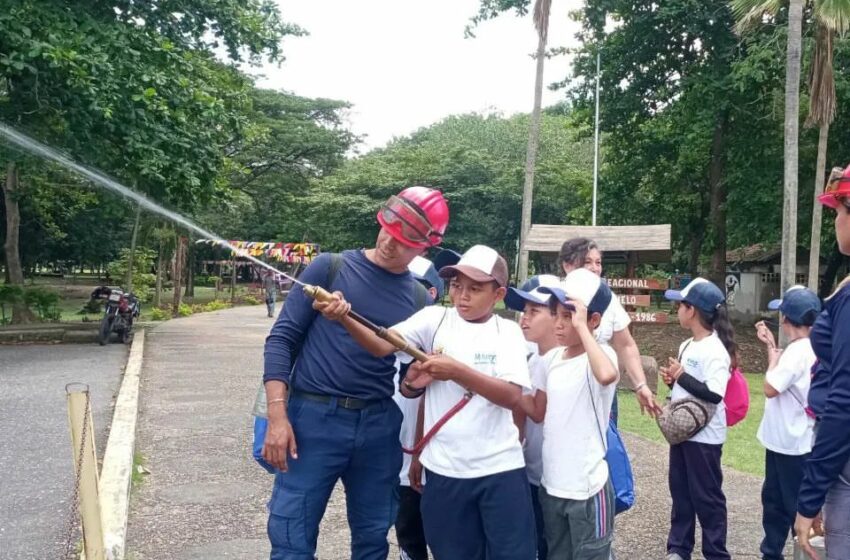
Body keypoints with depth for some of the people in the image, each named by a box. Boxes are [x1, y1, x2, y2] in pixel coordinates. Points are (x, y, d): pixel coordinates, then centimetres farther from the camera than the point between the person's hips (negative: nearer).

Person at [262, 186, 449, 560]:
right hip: (313, 417, -3)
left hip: (380, 426, 3)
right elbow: (282, 338, -4)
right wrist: (277, 416, -12)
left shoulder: (420, 299, 7)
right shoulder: (330, 268, -1)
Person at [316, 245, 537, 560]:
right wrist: (344, 318, -32)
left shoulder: (507, 331, 0)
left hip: (500, 469, -1)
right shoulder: (435, 319, 1)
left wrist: (456, 371, -21)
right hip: (444, 470, 1)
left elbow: (512, 396, -12)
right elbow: (383, 344, -14)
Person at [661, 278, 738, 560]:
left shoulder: (715, 350, -19)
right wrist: (673, 379, 0)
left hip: (704, 437, -9)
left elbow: (714, 394, -29)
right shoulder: (686, 346, 9)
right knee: (680, 492, 16)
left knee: (707, 497, 3)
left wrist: (681, 376, -21)